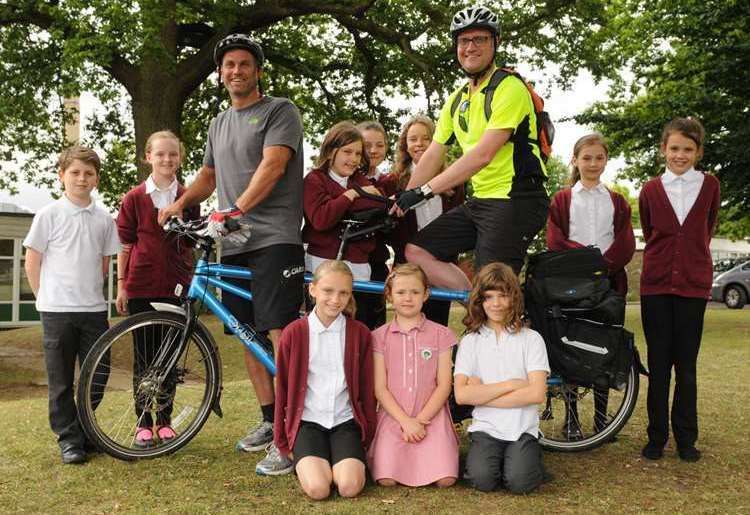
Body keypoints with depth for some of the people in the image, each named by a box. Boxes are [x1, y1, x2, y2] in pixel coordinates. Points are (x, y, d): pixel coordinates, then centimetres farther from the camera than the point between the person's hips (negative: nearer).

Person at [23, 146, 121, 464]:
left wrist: (91, 292, 11)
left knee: (97, 375, 6)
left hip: (94, 309, 3)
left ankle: (84, 429, 25)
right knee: (61, 380, 4)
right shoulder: (48, 215, -2)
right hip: (57, 310, -3)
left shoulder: (104, 219, 6)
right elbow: (32, 263, 1)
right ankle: (69, 438, 16)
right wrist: (47, 298, 2)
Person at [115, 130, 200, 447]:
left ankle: (165, 419, 20)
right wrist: (121, 285, 1)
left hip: (175, 287, 1)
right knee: (144, 357, 5)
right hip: (141, 288, -1)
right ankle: (143, 422, 16)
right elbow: (125, 244, 4)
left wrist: (194, 282, 7)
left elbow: (193, 244, 11)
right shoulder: (134, 198, 1)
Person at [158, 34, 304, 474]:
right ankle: (269, 419, 22)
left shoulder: (279, 111, 1)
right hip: (233, 245, 8)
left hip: (274, 239, -8)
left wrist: (236, 209, -26)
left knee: (282, 333, -13)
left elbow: (272, 164, -14)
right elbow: (209, 176, 29)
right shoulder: (219, 124, 23)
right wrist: (180, 203, 9)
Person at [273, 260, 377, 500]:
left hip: (345, 420, 1)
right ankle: (303, 461, 9)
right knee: (317, 489, -23)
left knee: (350, 487, -22)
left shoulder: (360, 333, 1)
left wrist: (368, 434, 8)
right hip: (308, 421, -1)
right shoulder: (293, 333, -2)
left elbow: (366, 388, 8)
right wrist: (283, 441, 7)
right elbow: (282, 387, 5)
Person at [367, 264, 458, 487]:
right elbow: (380, 388, 0)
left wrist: (420, 420, -10)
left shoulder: (440, 334, 5)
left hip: (431, 416, 0)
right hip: (393, 417, 0)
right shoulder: (380, 336, 5)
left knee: (445, 480, -18)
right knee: (387, 480, -20)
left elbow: (444, 385, 1)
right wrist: (406, 422, -11)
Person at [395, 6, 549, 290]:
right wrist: (402, 200, 3)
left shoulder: (509, 88, -12)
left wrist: (424, 190, -25)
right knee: (415, 251, 0)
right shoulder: (457, 100, 14)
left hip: (514, 200, -8)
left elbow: (484, 154, -22)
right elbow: (433, 155, 12)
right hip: (480, 200, 8)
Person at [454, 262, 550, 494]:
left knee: (519, 482, -23)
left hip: (522, 428, 0)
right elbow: (462, 395, -9)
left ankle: (531, 455, 8)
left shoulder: (531, 339, 1)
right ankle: (481, 454, 8)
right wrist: (511, 384, -12)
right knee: (483, 480, -24)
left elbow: (537, 393, -10)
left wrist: (482, 394, -9)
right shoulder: (470, 342, 3)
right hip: (485, 428, 0)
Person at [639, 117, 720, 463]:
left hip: (694, 284, 0)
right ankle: (656, 436, 15)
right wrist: (663, 260, 11)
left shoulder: (709, 186, 2)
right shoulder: (651, 190, 2)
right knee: (658, 363, 5)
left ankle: (686, 437, 17)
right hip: (656, 283, 1)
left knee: (686, 364, 6)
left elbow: (707, 230, 14)